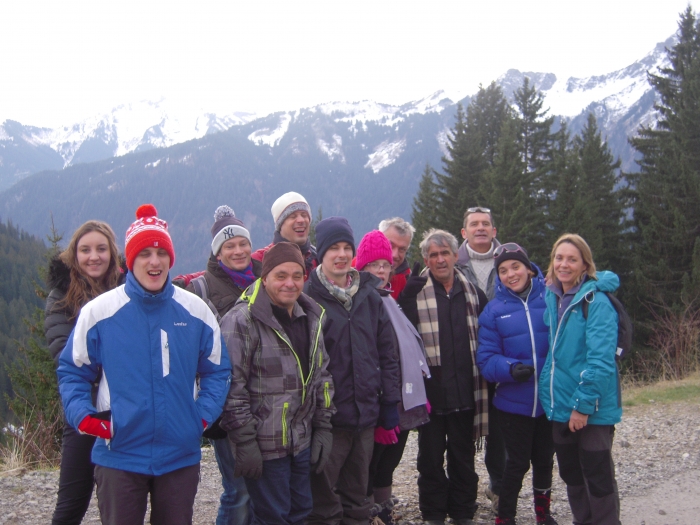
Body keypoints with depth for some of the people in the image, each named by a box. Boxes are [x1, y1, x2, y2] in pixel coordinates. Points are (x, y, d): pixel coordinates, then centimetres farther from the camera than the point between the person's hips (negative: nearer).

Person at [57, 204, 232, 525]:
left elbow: (217, 369, 9)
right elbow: (72, 371, 4)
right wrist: (83, 416, -10)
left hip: (181, 456, 2)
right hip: (118, 456, -2)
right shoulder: (99, 311, -6)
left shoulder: (196, 311, 0)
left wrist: (205, 414, -3)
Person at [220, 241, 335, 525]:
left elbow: (321, 376, 15)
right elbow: (232, 386, -17)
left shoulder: (310, 317, 8)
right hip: (264, 445, -7)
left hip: (302, 442, 7)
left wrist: (322, 427, 10)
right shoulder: (242, 320, -15)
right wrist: (244, 441, -17)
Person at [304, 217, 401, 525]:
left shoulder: (369, 296, 8)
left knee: (357, 496, 17)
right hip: (327, 416, -5)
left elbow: (388, 353, 12)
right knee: (323, 499, 3)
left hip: (366, 413, 5)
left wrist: (390, 401, 8)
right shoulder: (308, 298, -8)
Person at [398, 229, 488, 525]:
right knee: (431, 459, 10)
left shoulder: (473, 293, 6)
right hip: (431, 392, -3)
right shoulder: (416, 293, -6)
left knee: (464, 457, 15)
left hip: (465, 392, 3)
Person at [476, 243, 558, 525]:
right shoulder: (494, 310, -5)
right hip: (513, 403, -1)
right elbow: (486, 359, -8)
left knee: (544, 460, 18)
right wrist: (511, 369, -24)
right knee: (517, 463, 9)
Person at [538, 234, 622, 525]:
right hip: (560, 405, 7)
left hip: (592, 408, -7)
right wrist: (551, 393, 9)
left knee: (598, 477, 5)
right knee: (570, 473, 17)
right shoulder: (552, 298, 7)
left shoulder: (596, 301, -14)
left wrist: (583, 404, -20)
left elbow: (601, 359, -19)